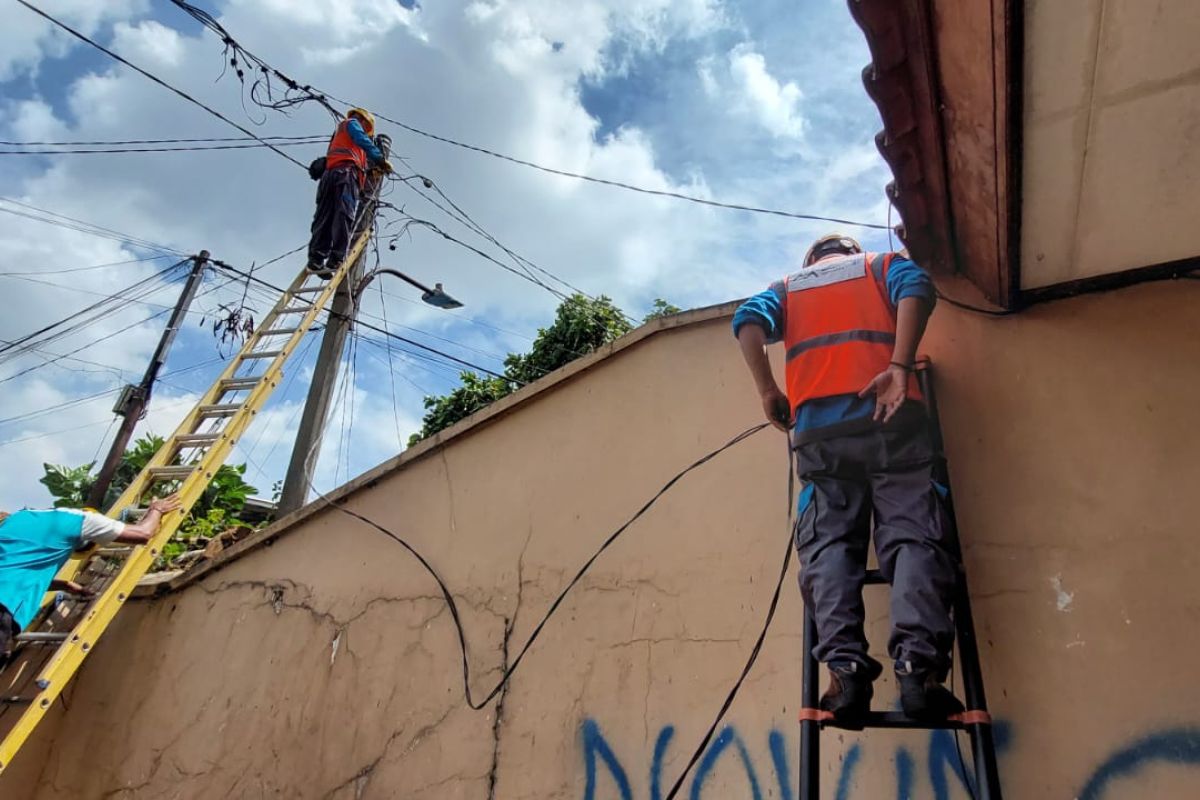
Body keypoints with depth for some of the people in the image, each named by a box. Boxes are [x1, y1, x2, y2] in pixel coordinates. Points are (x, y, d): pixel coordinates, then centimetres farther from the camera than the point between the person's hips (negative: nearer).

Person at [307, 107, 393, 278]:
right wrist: (380, 159, -6)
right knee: (343, 215, -21)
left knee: (324, 217, -7)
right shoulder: (352, 123, 20)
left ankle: (316, 259, -22)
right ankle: (336, 259, -36)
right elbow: (363, 141, 0)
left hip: (329, 173, 8)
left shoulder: (340, 131, 43)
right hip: (346, 171, -8)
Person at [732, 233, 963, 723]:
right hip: (887, 413, 0)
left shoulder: (787, 287, 30)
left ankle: (845, 665, -19)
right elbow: (916, 288, 2)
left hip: (817, 424, 1)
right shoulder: (883, 265, 27)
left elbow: (749, 321, 7)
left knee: (829, 543, -3)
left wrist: (767, 391, 3)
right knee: (911, 534, -4)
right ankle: (918, 665, -19)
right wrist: (899, 366, -9)